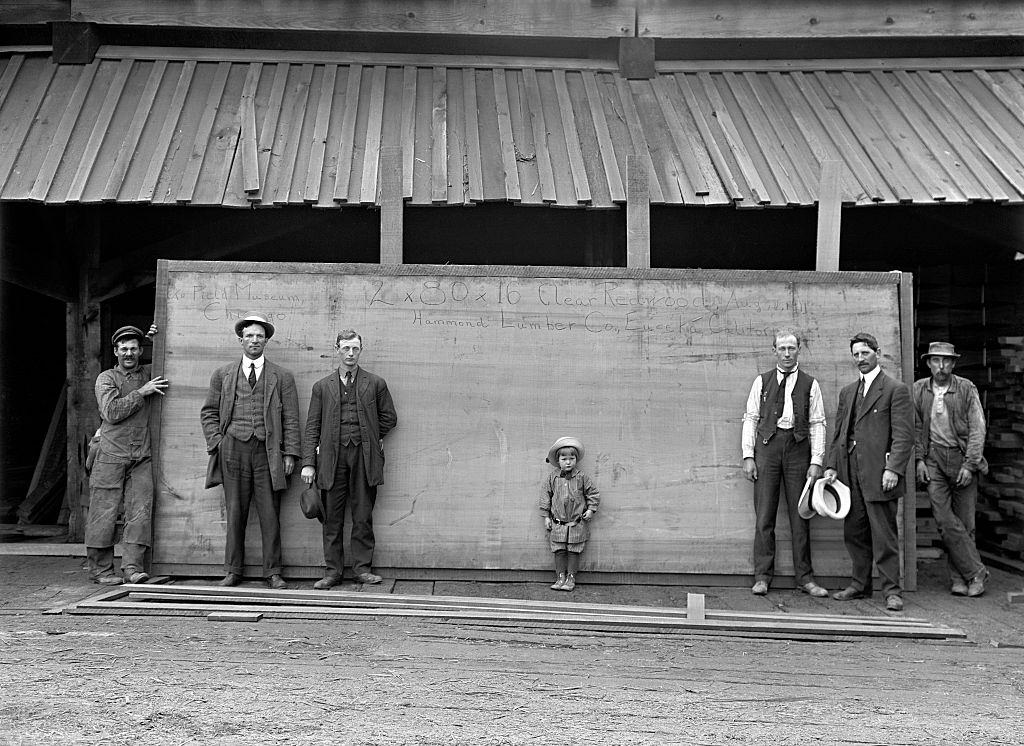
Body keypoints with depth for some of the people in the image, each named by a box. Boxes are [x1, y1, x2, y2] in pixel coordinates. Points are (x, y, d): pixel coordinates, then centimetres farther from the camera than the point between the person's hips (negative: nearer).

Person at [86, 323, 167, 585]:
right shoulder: (106, 378, 4)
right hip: (111, 456, -3)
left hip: (142, 457, 3)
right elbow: (111, 412, -10)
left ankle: (133, 567, -8)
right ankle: (100, 570, 8)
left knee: (140, 511, -8)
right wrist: (142, 392, -11)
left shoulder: (149, 373, 13)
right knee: (104, 513, -1)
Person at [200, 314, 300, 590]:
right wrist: (216, 441, 2)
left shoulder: (282, 377, 10)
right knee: (235, 513, 4)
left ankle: (273, 573, 6)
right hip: (233, 449, 1)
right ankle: (233, 571, 12)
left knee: (270, 515, -1)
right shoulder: (222, 374, 14)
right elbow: (208, 412, 15)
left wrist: (290, 453, -2)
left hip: (267, 451, -1)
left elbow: (291, 419, 6)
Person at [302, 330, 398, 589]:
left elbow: (389, 418, 15)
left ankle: (362, 568, 11)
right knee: (332, 518, 3)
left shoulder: (375, 383, 9)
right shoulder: (322, 386, 10)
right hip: (332, 458, 1)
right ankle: (332, 571, 10)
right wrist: (308, 462, -1)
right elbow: (312, 426, 6)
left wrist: (368, 439, 11)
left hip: (364, 457, -1)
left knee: (363, 517, 3)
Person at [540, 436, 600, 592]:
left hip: (577, 524, -1)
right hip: (557, 524, 1)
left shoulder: (582, 478, -3)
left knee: (573, 551, 3)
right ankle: (560, 577, 11)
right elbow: (545, 496, 6)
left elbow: (593, 494, 5)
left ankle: (571, 578, 13)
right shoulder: (552, 478, 0)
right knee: (559, 551, 3)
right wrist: (546, 516, 3)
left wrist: (591, 509, -5)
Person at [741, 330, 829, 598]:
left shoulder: (810, 384, 10)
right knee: (764, 515, -1)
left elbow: (817, 424, 6)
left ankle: (804, 578, 10)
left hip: (798, 447, 0)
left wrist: (816, 462, -3)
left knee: (800, 516, 3)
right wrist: (748, 456, -2)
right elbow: (750, 419, 7)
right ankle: (762, 576, 5)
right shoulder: (761, 382, 11)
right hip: (767, 445, 0)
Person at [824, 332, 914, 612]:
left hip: (879, 473, -6)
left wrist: (893, 469, -18)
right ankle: (860, 585, 22)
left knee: (884, 535, -4)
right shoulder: (847, 392, 18)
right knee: (854, 533, 11)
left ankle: (892, 591, 4)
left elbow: (904, 435, -9)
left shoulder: (896, 390, -2)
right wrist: (831, 465, 8)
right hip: (850, 473, 7)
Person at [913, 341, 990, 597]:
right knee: (945, 520, -10)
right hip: (933, 459, 1)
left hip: (962, 458, -1)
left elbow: (977, 429, -2)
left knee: (965, 521, 1)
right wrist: (919, 459, 1)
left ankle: (959, 577, 12)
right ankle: (975, 571, 0)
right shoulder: (919, 390, 4)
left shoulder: (967, 389, -1)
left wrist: (969, 465, -9)